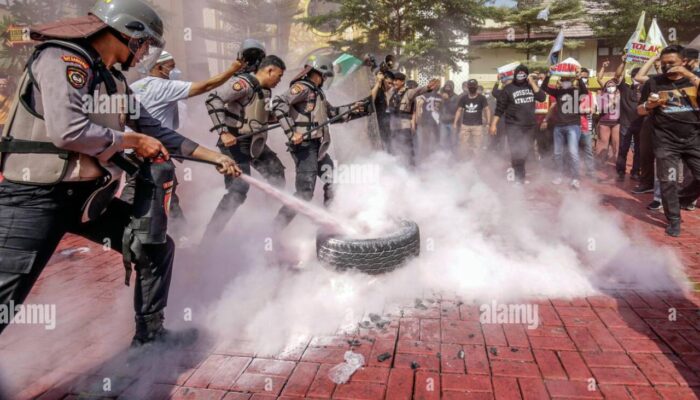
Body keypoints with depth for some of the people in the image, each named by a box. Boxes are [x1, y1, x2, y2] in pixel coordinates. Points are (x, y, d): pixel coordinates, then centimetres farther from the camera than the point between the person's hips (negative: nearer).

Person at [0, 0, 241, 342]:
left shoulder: (115, 82, 13)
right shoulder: (62, 59, -13)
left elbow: (155, 130, 15)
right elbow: (67, 130, -26)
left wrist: (214, 157, 12)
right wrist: (133, 141, -12)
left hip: (89, 195, 9)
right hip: (36, 197, -8)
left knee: (157, 247, 10)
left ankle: (148, 334, 25)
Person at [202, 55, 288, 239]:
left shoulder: (265, 90, 9)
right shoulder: (244, 83, -18)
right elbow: (213, 100, -27)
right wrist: (223, 132, -31)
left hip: (255, 142, 10)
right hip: (235, 142, -10)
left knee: (276, 172, 19)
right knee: (239, 188, -15)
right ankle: (210, 236, -5)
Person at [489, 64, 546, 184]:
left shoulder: (531, 86, 8)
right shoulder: (509, 88, -4)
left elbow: (542, 98, -6)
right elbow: (500, 107, -4)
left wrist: (533, 83, -9)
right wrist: (494, 124, -9)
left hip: (529, 125, 4)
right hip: (514, 125, -4)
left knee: (524, 152, 12)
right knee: (516, 153, -8)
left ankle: (518, 175, 25)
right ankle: (519, 177, 4)